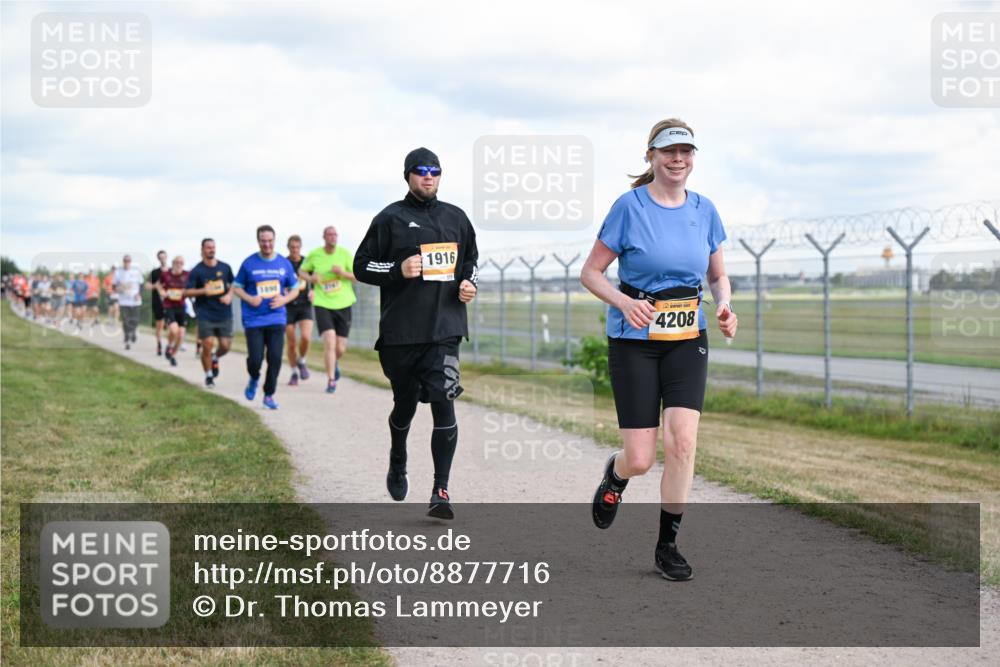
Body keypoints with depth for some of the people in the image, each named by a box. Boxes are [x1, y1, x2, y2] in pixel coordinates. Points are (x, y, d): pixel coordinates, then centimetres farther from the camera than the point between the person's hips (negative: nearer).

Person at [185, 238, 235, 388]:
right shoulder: (197, 271, -4)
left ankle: (215, 358, 35)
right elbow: (186, 292, -5)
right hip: (205, 315, -3)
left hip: (224, 314, 3)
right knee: (208, 346, -5)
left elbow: (233, 284, 20)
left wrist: (229, 295, -1)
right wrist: (203, 291, -20)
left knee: (225, 346, 1)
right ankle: (209, 375, 14)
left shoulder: (225, 267, 5)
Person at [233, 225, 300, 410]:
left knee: (275, 358, -7)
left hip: (276, 319, 1)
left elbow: (294, 289, 13)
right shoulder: (249, 263, -1)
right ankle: (254, 379, 28)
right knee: (255, 359, -7)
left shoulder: (284, 263, 4)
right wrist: (249, 299, -12)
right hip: (253, 320, -1)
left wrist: (284, 299, -7)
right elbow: (236, 287, 7)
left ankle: (269, 396, 8)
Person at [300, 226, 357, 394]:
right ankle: (331, 380, -12)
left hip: (343, 304, 1)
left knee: (340, 349, 4)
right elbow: (302, 271, 15)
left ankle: (334, 362, 40)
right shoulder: (314, 254, 0)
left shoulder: (345, 253, -2)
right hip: (322, 304, -1)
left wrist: (343, 273, -19)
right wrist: (310, 278, -7)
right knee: (329, 342, -19)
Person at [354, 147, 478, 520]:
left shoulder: (456, 218, 13)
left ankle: (440, 492, -12)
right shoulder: (390, 218, 2)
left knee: (443, 403, -14)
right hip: (400, 331, -1)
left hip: (444, 329, 1)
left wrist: (470, 282, 7)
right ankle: (397, 464, 44)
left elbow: (471, 258, 28)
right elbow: (362, 266, 2)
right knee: (405, 405, 14)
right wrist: (398, 269, -15)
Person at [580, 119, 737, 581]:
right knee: (640, 460, -5)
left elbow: (718, 276, 16)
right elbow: (590, 273, -4)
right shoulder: (630, 206, -8)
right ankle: (615, 475, 34)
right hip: (634, 339, -3)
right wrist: (624, 302, -22)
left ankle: (668, 544, 4)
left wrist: (725, 308, -5)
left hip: (687, 339, 3)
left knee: (682, 441, -14)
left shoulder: (704, 210, 4)